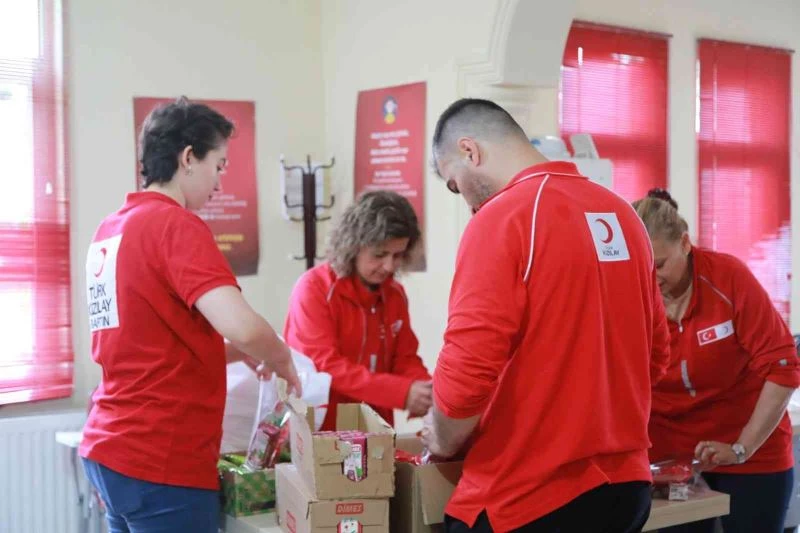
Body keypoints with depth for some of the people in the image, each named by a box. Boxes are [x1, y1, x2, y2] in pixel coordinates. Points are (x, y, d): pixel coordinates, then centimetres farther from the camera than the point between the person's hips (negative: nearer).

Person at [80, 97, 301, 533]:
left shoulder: (110, 229, 10)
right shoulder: (177, 225, -15)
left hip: (109, 449, 9)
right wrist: (282, 359, -6)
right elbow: (243, 327, -26)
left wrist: (244, 355, 17)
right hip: (161, 461, -8)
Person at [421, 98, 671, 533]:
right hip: (625, 483, 7)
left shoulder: (501, 218, -16)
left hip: (525, 497, -7)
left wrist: (444, 441, -3)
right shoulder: (621, 212, 6)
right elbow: (654, 356, 14)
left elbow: (467, 373, -22)